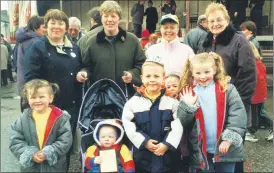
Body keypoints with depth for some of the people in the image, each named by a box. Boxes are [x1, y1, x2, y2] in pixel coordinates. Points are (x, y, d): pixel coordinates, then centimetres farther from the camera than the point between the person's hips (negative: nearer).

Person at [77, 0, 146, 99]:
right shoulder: (92, 42, 5)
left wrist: (133, 75, -13)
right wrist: (83, 73, -12)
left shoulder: (132, 40, 3)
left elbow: (142, 65, 5)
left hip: (126, 96, 0)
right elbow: (87, 66, 10)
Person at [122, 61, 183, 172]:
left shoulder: (172, 101, -3)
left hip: (168, 155, 0)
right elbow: (128, 126, -6)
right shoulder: (133, 102, -3)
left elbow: (177, 127, -7)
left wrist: (167, 144, -16)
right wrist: (144, 142, -14)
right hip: (143, 157, 1)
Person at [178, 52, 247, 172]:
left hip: (225, 148, -1)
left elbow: (238, 115, -9)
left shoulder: (227, 89, -6)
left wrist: (229, 138, -14)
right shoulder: (188, 93, 0)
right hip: (201, 150, 2)